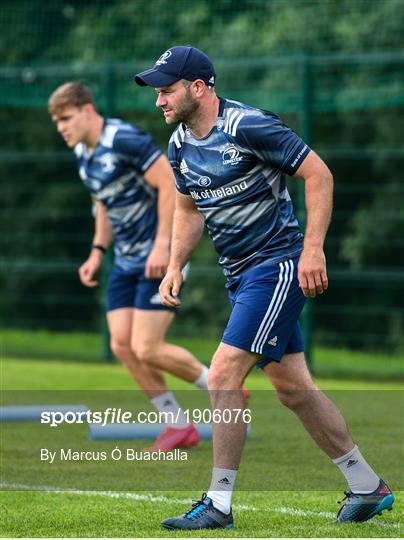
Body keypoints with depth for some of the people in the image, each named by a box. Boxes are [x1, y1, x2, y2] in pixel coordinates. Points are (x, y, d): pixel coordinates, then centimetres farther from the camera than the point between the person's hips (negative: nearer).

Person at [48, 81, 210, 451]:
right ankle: (180, 426, 11)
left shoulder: (125, 139, -18)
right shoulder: (83, 153, 10)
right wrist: (97, 252, 13)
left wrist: (162, 244, -24)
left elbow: (171, 184, -21)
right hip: (127, 261, 9)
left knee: (146, 348, -13)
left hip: (161, 258, -9)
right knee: (122, 344, 0)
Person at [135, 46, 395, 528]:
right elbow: (189, 208, 23)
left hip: (278, 266, -8)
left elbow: (318, 174, -15)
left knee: (223, 375, -16)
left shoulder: (249, 126, -17)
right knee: (293, 388, 11)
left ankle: (218, 505, -10)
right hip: (240, 275, 8)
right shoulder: (180, 145, 6)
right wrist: (175, 265, 9)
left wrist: (312, 249, -21)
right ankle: (368, 487, 23)